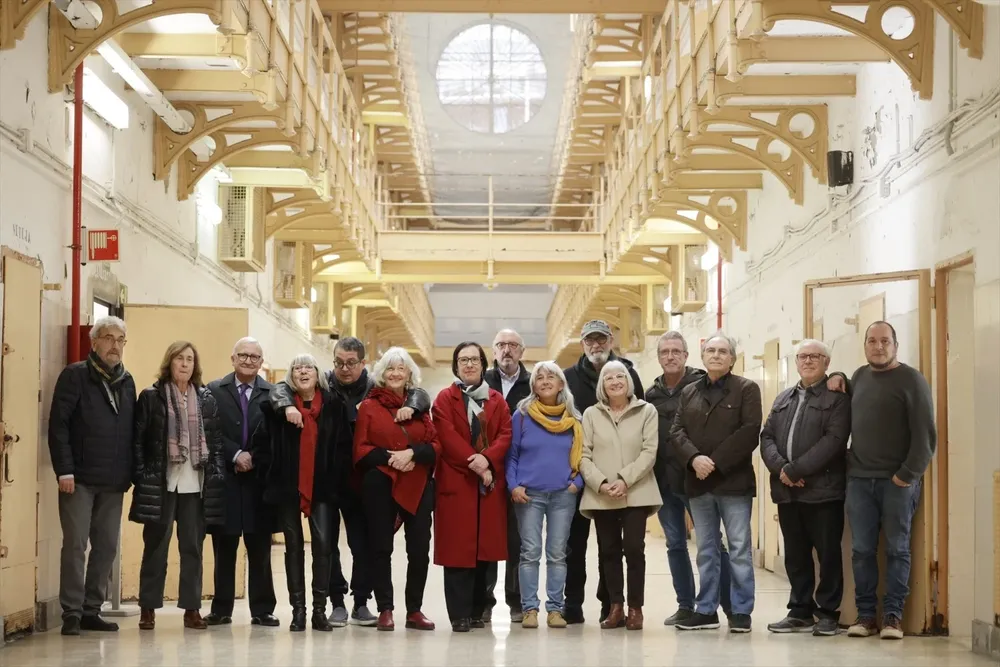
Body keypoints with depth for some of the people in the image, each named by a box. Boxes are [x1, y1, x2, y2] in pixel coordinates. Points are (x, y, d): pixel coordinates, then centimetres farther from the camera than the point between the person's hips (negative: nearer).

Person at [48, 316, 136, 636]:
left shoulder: (127, 382, 14)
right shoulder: (75, 376, -3)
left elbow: (131, 430, 15)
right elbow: (58, 425, -8)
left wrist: (130, 473, 7)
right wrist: (64, 470, -15)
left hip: (114, 482, 5)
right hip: (80, 478, -5)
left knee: (107, 547, 6)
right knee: (75, 545, -4)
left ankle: (91, 610, 13)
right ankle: (71, 614, 1)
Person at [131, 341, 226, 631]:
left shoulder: (207, 400, 10)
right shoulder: (151, 397, 1)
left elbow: (216, 441, 10)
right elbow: (137, 440, -1)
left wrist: (217, 476, 1)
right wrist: (142, 477, -9)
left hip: (195, 485, 3)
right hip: (161, 484, -3)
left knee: (193, 548, 5)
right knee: (156, 547, 3)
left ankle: (192, 608, 10)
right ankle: (148, 608, 9)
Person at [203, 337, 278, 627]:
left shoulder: (272, 394, 6)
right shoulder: (214, 391, 5)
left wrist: (254, 458, -10)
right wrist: (236, 455, -12)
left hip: (259, 480, 0)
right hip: (225, 478, 0)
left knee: (260, 549, 3)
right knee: (224, 548, 5)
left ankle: (262, 610, 9)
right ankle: (221, 609, 11)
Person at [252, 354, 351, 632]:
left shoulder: (334, 405, 3)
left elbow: (344, 445, 3)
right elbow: (260, 442, 4)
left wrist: (336, 476, -4)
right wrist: (268, 472, -1)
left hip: (321, 486, 0)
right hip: (287, 487, 0)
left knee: (323, 544, -6)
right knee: (293, 546, 5)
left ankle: (319, 610, 1)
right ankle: (298, 610, 9)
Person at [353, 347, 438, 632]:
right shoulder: (369, 406, 4)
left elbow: (435, 445, 6)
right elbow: (360, 450, -1)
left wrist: (412, 453, -12)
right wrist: (389, 458, -14)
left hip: (417, 487, 2)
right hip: (380, 487, -2)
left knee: (419, 549, 0)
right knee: (381, 548, 0)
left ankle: (414, 610, 10)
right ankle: (385, 610, 6)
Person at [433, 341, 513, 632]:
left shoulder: (496, 400, 15)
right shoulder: (445, 399, 5)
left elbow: (505, 434, 3)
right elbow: (448, 437, -7)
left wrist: (487, 459, -15)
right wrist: (475, 465, -16)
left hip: (490, 483, 3)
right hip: (455, 482, -3)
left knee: (485, 548, 3)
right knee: (458, 549, -7)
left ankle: (477, 611, 12)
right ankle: (460, 615, -6)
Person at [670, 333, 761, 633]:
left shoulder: (746, 389, 1)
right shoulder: (689, 393, 16)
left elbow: (750, 431, -10)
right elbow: (677, 431, 7)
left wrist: (716, 462, -15)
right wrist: (694, 458, -12)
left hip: (734, 481, -5)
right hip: (698, 483, 5)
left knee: (739, 549, -2)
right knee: (706, 551, 10)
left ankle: (741, 611, 2)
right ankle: (706, 610, 15)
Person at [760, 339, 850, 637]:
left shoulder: (837, 397, -1)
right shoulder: (783, 399, 20)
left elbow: (833, 440, -14)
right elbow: (767, 436, 11)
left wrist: (795, 470, -17)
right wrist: (780, 468, -9)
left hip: (823, 489, -6)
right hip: (787, 491, 6)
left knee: (828, 554, 0)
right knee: (795, 555, 10)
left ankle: (828, 613, 6)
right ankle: (801, 612, 17)